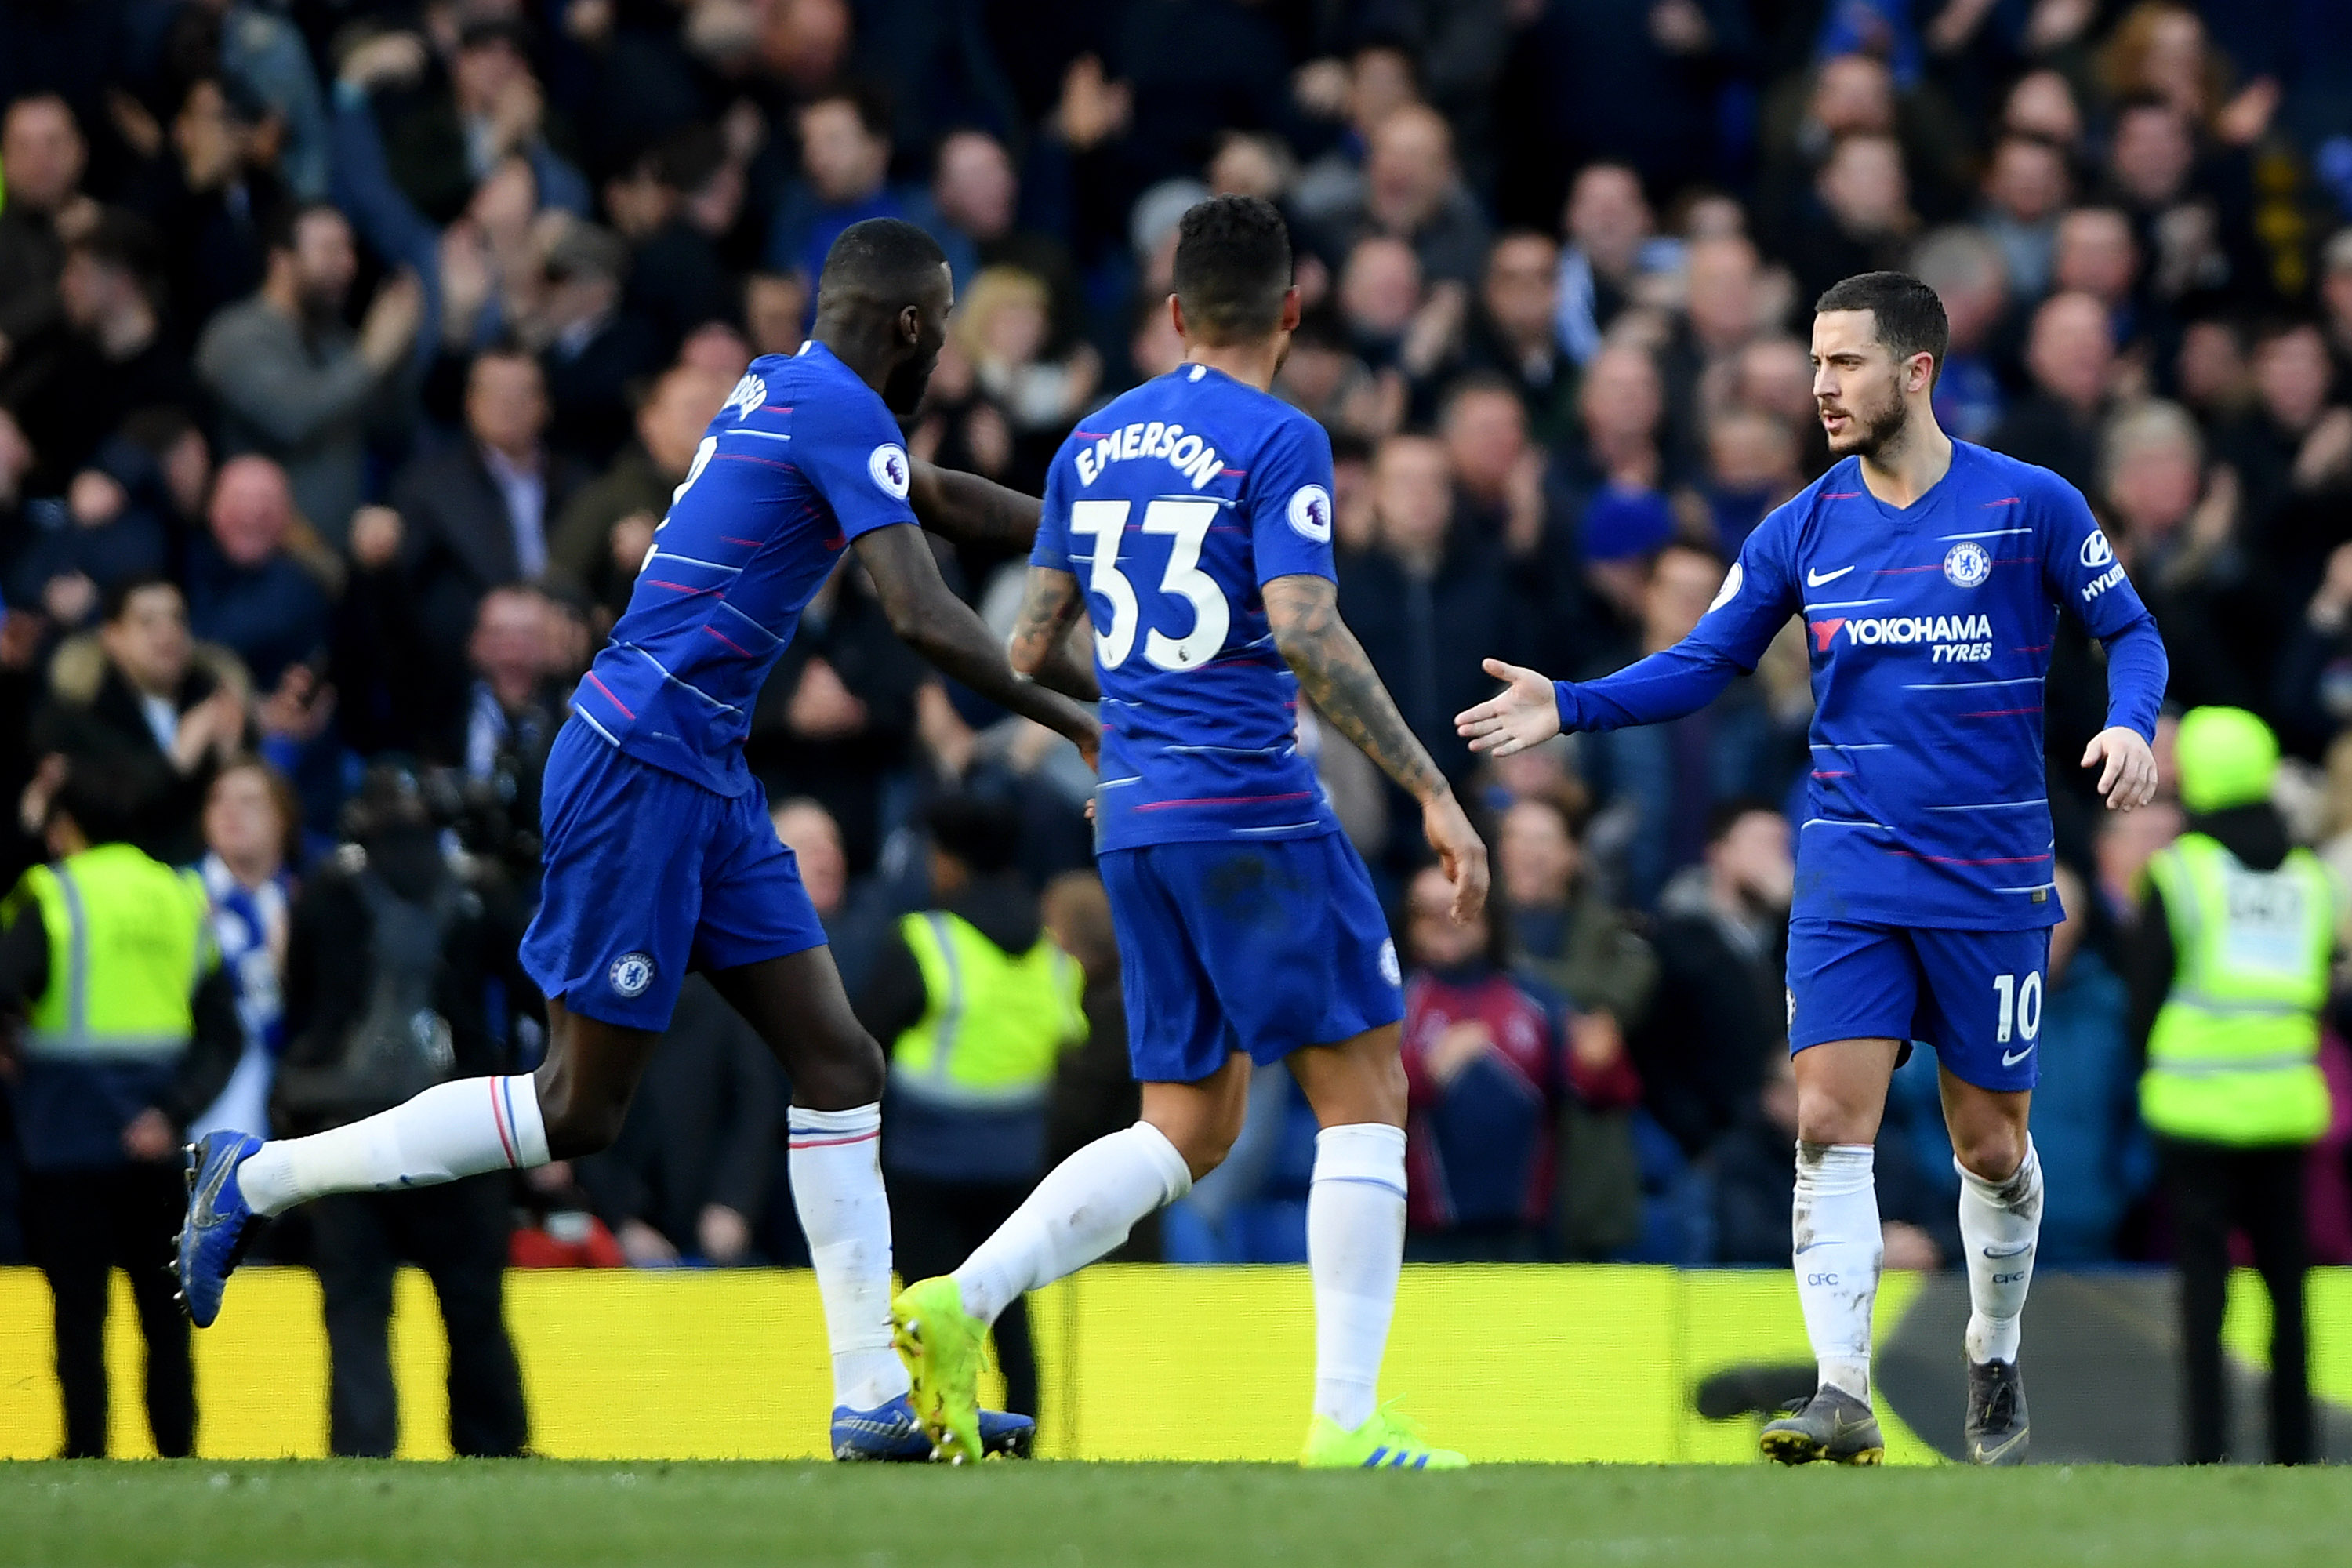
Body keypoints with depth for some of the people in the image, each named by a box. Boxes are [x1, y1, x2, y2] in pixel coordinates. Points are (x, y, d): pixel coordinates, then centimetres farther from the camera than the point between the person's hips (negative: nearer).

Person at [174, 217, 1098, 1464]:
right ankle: (257, 1178, 7)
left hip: (700, 778, 10)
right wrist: (1067, 719, -10)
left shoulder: (783, 392, 16)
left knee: (837, 1065, 5)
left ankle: (875, 1399, 4)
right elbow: (923, 617, -20)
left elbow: (944, 500, 35)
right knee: (580, 1111, -4)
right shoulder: (839, 410, -12)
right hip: (641, 765, -10)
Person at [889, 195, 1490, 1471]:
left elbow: (1028, 649, 16)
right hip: (1249, 805, -7)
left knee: (1189, 1130, 12)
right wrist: (1430, 790, -15)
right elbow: (1307, 635, -19)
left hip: (1134, 816, 7)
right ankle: (1344, 1421, -6)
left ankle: (959, 1304, -4)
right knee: (1364, 1091, 1)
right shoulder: (1276, 442, -8)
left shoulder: (1096, 443, 13)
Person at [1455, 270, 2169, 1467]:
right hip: (1851, 874, 2)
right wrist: (1571, 707, -4)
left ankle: (1995, 1366, 30)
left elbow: (2128, 629, 3)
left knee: (1989, 1143, 6)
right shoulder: (1804, 529, 4)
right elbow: (1702, 664, 9)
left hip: (1990, 875, -2)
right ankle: (1843, 1398, -15)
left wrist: (2130, 725, -17)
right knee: (1830, 1122, -13)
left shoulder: (2030, 506, -5)